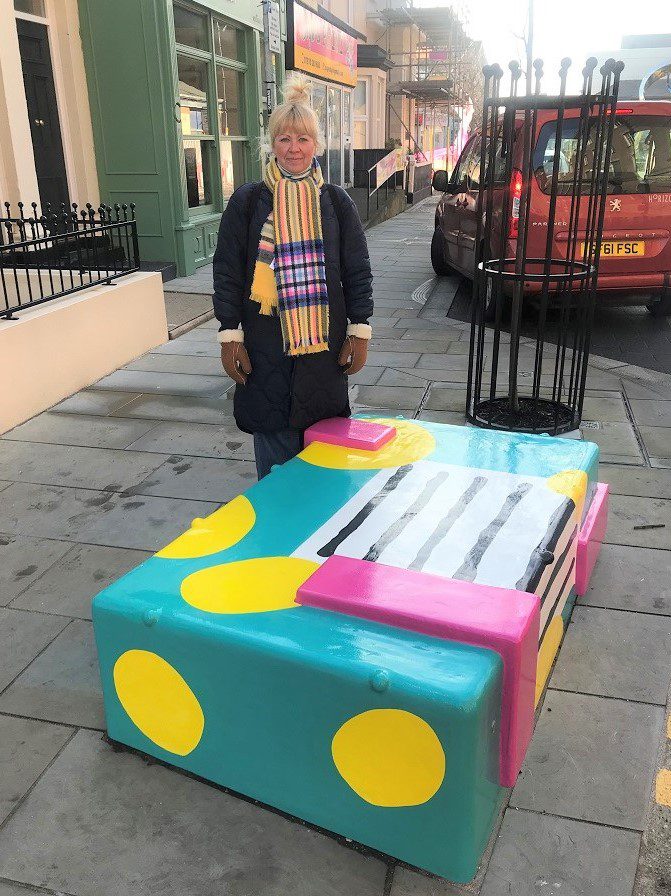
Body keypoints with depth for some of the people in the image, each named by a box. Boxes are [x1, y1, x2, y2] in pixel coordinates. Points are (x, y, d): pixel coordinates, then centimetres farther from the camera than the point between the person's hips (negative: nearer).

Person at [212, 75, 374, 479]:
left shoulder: (336, 202, 6)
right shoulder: (248, 201, 2)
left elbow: (357, 269, 7)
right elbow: (227, 270, 2)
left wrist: (360, 331, 2)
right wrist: (230, 334, -2)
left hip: (324, 340, 1)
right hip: (265, 343, -1)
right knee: (273, 436, 3)